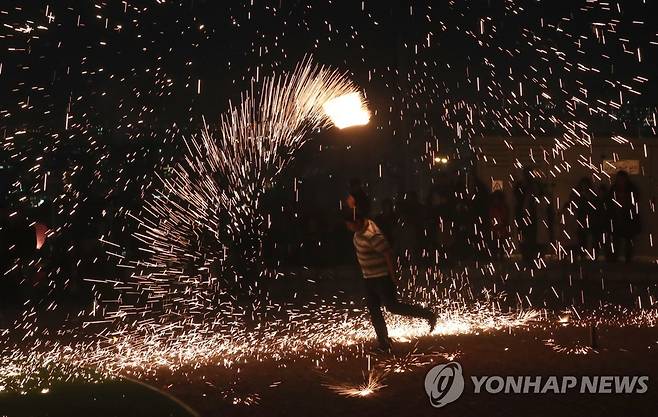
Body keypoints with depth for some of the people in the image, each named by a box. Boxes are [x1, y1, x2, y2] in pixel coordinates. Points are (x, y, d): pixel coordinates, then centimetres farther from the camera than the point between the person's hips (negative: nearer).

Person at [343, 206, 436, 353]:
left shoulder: (372, 236, -29)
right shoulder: (362, 227, -2)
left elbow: (388, 254, -24)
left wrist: (391, 275, -17)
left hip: (381, 277, -9)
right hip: (369, 278, 9)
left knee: (392, 306, -2)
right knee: (373, 311, 11)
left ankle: (428, 315, 14)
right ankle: (384, 344, 21)